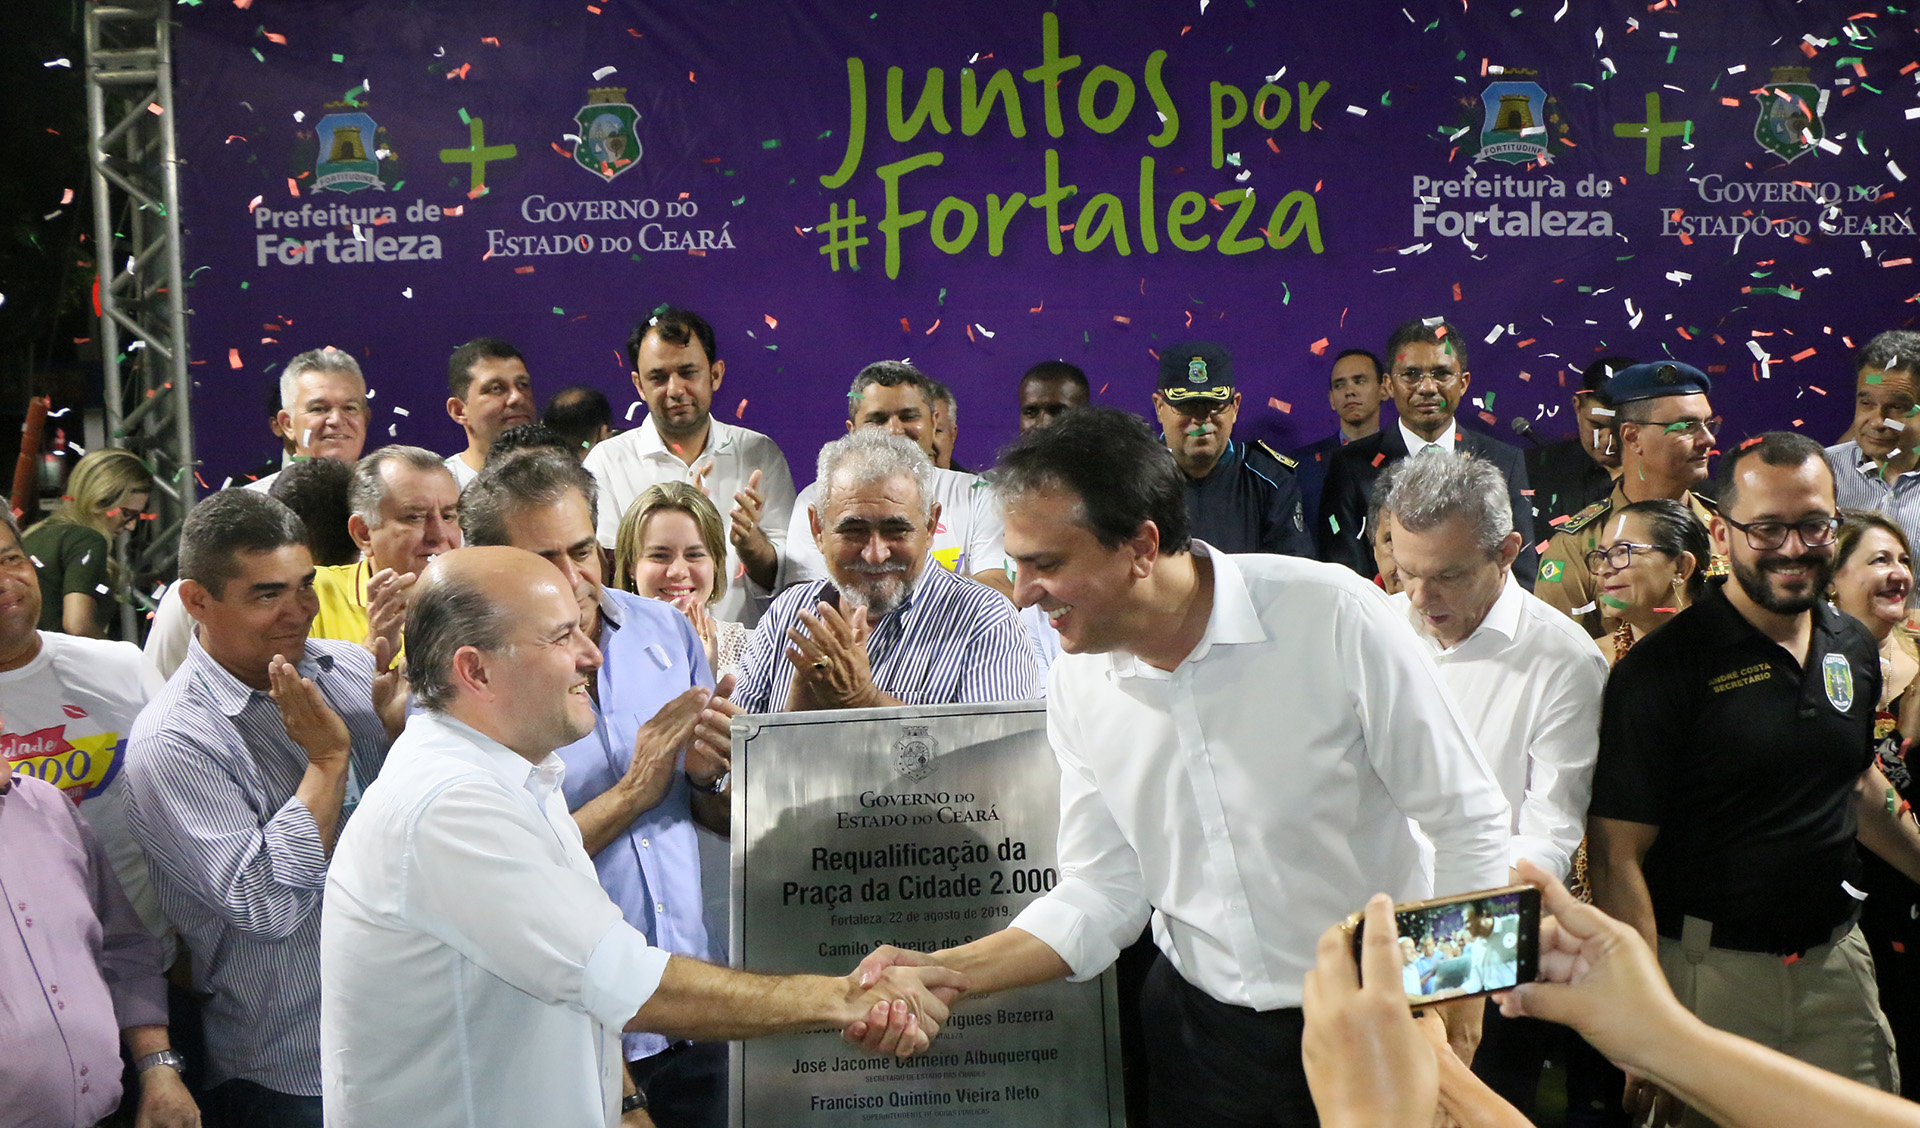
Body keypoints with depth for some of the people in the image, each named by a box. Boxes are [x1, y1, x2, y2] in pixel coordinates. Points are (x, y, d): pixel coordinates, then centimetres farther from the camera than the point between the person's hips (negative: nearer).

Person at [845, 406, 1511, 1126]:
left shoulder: (1333, 618, -20)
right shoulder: (1076, 687, -6)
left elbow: (1470, 823, -13)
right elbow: (1103, 892, -1)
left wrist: (1453, 1024, -14)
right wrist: (945, 973, -13)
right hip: (1198, 1028, 4)